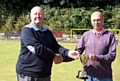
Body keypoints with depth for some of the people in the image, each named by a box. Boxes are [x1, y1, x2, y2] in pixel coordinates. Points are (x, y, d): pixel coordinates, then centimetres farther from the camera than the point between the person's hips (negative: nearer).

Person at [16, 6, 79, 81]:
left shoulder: (48, 32, 13)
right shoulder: (27, 30, -8)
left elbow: (56, 47, 5)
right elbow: (36, 48, -20)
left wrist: (68, 53, -15)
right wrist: (53, 56, -14)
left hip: (45, 74, 7)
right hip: (28, 74, -7)